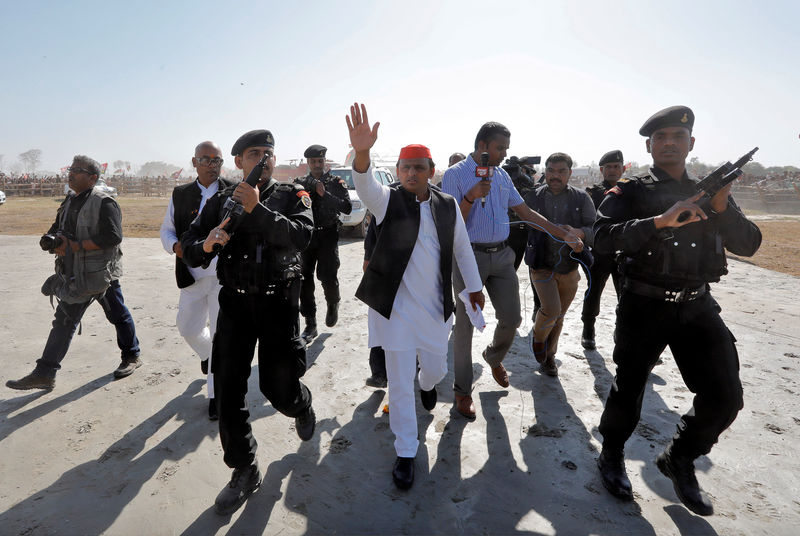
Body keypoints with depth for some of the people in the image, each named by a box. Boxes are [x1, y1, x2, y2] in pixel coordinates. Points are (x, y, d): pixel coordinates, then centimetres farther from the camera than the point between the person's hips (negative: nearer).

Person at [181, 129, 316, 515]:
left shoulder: (292, 195, 1)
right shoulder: (221, 201, 8)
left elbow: (301, 236, -17)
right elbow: (188, 248, 4)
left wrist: (257, 209, -24)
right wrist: (206, 244, -18)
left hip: (278, 302, -2)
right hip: (234, 302, 3)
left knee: (279, 388, 2)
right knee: (228, 392, 3)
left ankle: (302, 405, 41)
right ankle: (244, 472, 23)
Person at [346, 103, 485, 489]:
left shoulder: (447, 205, 2)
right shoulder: (387, 200, -7)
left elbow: (462, 248, 11)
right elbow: (365, 185, -29)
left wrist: (474, 286, 15)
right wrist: (362, 153, -48)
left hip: (435, 306, 3)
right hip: (396, 307, -3)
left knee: (436, 367, 20)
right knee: (399, 383, 5)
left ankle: (428, 385, 60)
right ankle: (406, 452, 25)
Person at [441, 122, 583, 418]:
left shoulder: (502, 175, 13)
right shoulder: (455, 174, -5)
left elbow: (526, 212, 16)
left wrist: (564, 235, 12)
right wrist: (472, 197, -24)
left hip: (502, 255, 6)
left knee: (511, 318, 8)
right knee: (466, 324, 0)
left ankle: (494, 358, 41)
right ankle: (463, 390, 17)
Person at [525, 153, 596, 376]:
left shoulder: (582, 198, 1)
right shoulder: (533, 197, 0)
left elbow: (595, 230, -6)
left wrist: (577, 232, -26)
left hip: (570, 268, 2)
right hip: (542, 267, -2)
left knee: (559, 317, 12)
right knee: (551, 309, -19)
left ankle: (549, 355, 34)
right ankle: (538, 336, 15)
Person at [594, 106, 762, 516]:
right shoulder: (630, 191, -3)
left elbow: (748, 244, 5)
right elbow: (603, 239, -18)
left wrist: (722, 207, -12)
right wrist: (660, 221, -27)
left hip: (697, 307, 4)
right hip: (644, 307, -4)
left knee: (725, 398, 3)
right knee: (628, 389, 8)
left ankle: (679, 460, 28)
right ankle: (611, 455, 33)